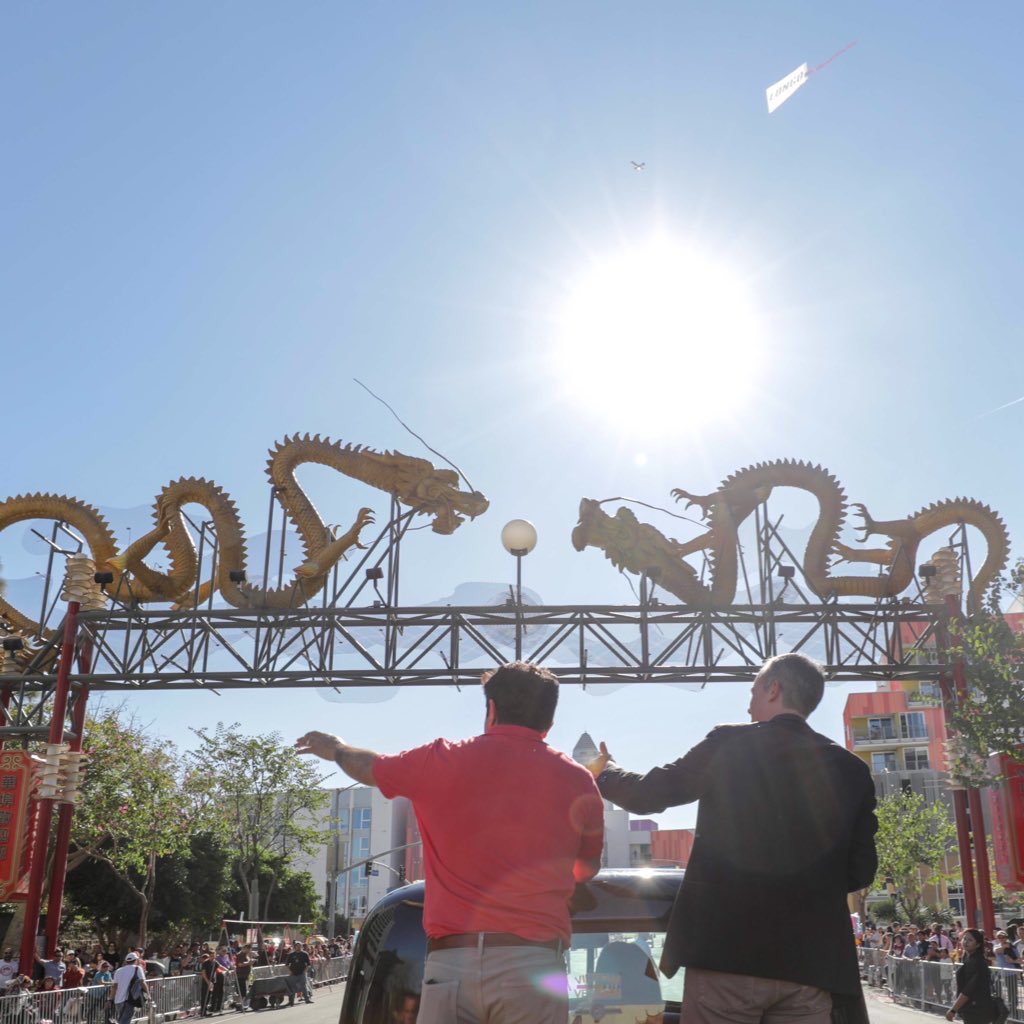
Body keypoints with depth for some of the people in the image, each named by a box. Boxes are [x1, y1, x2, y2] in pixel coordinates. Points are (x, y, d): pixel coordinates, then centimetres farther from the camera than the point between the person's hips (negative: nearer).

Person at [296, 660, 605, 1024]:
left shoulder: (443, 761, 4)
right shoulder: (577, 781, 5)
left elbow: (367, 767, 25)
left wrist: (334, 748, 47)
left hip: (451, 963, 0)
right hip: (533, 963, 0)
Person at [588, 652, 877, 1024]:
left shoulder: (728, 744, -3)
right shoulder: (851, 769, 6)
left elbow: (647, 795, 4)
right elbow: (861, 870, 10)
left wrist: (604, 771, 25)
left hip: (726, 948, -3)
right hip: (809, 961, 3)